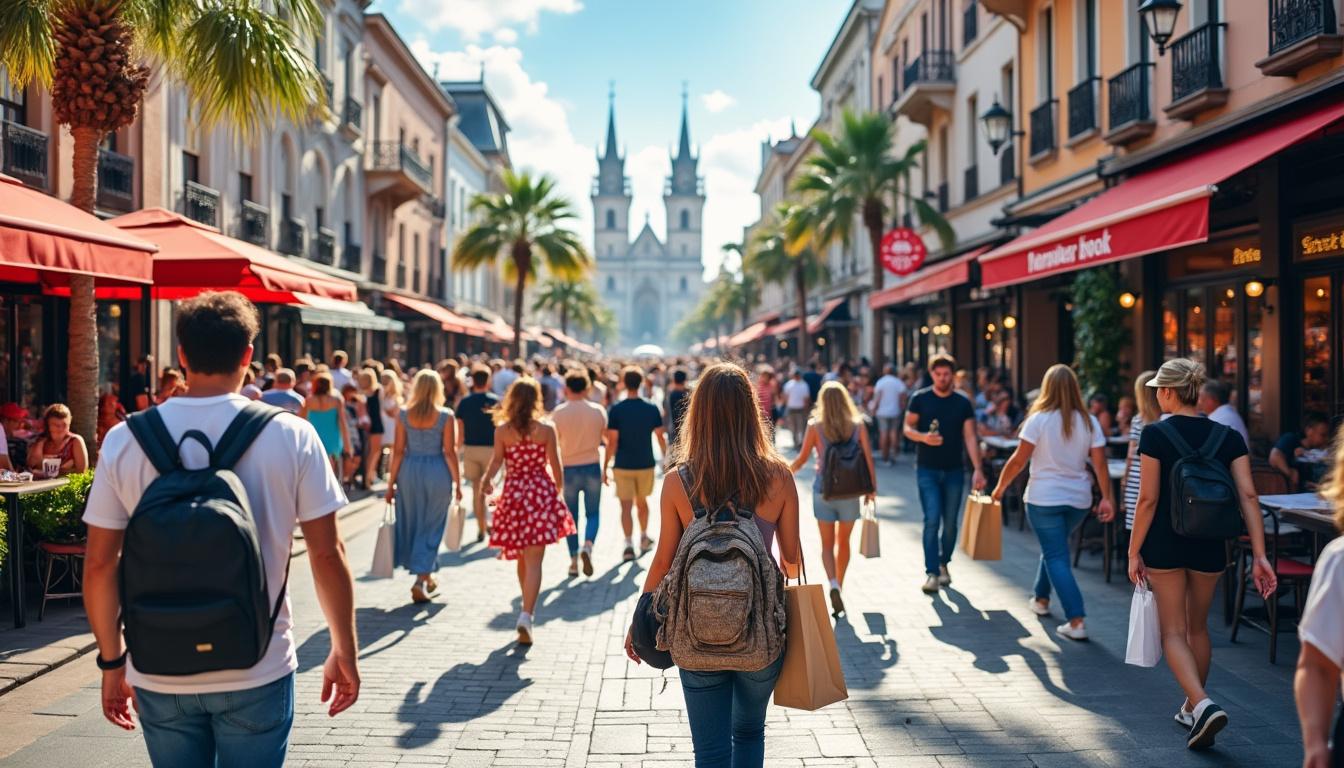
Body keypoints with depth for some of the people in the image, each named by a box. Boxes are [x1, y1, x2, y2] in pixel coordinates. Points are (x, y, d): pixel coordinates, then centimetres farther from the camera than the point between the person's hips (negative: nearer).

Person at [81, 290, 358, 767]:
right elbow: (327, 554, -8)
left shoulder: (125, 439, -5)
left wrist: (111, 661, 11)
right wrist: (344, 651, 3)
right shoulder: (291, 436, -10)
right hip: (256, 673, -2)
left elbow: (99, 565, -1)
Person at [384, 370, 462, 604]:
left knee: (411, 523, 17)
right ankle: (420, 580, -1)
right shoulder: (446, 416, -7)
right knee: (431, 527, 7)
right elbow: (449, 452, -8)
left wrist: (391, 482, 4)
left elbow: (398, 451, -1)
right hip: (437, 471, -2)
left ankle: (426, 576, 30)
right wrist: (457, 482, 1)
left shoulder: (404, 415, -1)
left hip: (409, 471, 2)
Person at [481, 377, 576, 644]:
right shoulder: (546, 430, -5)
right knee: (533, 560, -2)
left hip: (513, 494, 2)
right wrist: (559, 491, 14)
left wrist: (485, 482, 6)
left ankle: (528, 610, 33)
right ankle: (526, 616, -14)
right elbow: (555, 467, -1)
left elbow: (496, 461, -11)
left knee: (522, 555, 19)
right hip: (541, 493, -2)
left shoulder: (502, 430, -4)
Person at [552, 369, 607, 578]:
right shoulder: (598, 410, -4)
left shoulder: (558, 413, -8)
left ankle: (573, 561, 12)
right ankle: (588, 546, -14)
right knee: (592, 513, 11)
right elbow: (606, 437, 7)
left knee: (571, 517, 11)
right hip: (592, 467, 1)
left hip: (569, 469, 0)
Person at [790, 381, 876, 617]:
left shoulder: (815, 426, -6)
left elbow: (801, 459, -2)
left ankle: (833, 585, -14)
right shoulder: (858, 425, -2)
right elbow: (868, 458, -4)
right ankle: (839, 586, 28)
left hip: (823, 491, -1)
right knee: (843, 542, 18)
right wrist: (871, 488, 4)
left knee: (827, 544, 8)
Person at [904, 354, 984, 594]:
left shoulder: (963, 403, 2)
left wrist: (977, 469, -11)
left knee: (950, 521, 8)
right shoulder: (920, 399, -1)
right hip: (927, 469, -2)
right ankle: (932, 572, -8)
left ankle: (944, 564, 27)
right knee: (932, 519, -9)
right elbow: (908, 428, 1)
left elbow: (970, 437, -1)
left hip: (954, 470, 2)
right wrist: (923, 437, -21)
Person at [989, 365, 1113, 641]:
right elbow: (1100, 464, -4)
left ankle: (1076, 622, -7)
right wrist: (1107, 498, 1)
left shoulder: (1039, 419, -11)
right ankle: (1041, 599, 41)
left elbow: (1018, 460, -11)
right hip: (1079, 499, 5)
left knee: (1057, 558, 0)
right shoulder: (1089, 422, 0)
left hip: (1044, 498, -5)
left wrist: (1000, 488, 0)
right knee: (1053, 548, 25)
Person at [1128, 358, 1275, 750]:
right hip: (1210, 546, 4)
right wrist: (1260, 556, -5)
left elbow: (1148, 500, -13)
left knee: (1173, 631, 5)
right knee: (1198, 627, 20)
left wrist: (1134, 552, -5)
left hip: (1165, 545, -4)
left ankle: (1204, 705, -14)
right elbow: (1248, 496, -6)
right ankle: (1192, 707, 32)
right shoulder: (1228, 436, 0)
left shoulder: (1155, 434, -12)